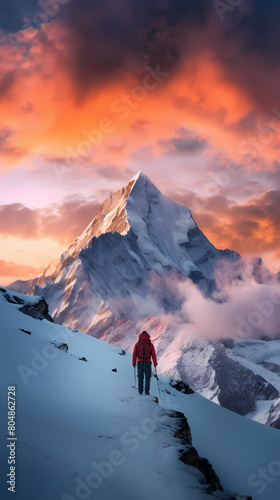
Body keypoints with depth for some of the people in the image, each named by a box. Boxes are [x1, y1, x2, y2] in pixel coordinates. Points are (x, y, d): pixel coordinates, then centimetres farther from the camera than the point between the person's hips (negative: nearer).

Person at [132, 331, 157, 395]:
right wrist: (155, 362, 9)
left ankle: (140, 391, 4)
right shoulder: (150, 344, 4)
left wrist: (134, 363, 6)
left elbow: (134, 354, 2)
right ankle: (147, 391, -3)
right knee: (148, 377, 6)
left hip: (140, 362, 0)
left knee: (140, 377, 11)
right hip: (148, 362, 0)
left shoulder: (137, 344, 4)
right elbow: (153, 354, 2)